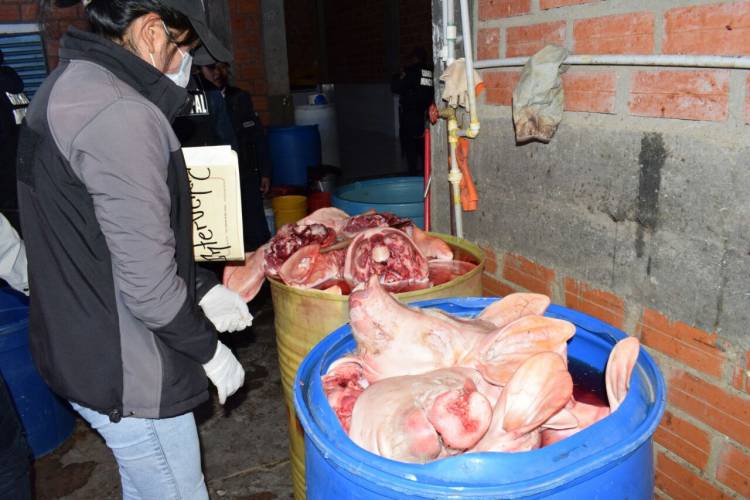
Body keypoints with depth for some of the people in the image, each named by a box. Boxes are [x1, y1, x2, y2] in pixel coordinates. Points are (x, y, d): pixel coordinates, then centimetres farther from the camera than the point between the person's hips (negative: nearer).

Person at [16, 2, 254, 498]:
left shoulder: (66, 87, 9)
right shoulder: (120, 115, -25)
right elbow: (147, 282, -25)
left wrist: (205, 288, 10)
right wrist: (210, 349, -9)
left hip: (82, 350, 10)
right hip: (126, 372, -10)